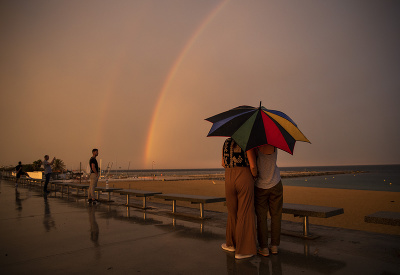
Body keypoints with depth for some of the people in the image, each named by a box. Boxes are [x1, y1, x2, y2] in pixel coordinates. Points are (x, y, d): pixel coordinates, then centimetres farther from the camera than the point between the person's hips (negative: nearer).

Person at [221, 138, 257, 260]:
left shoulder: (226, 143, 13)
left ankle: (231, 244, 32)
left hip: (229, 181, 5)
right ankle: (243, 250, 6)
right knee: (245, 214, 3)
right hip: (245, 180, -4)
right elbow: (252, 164, -11)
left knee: (232, 212, 19)